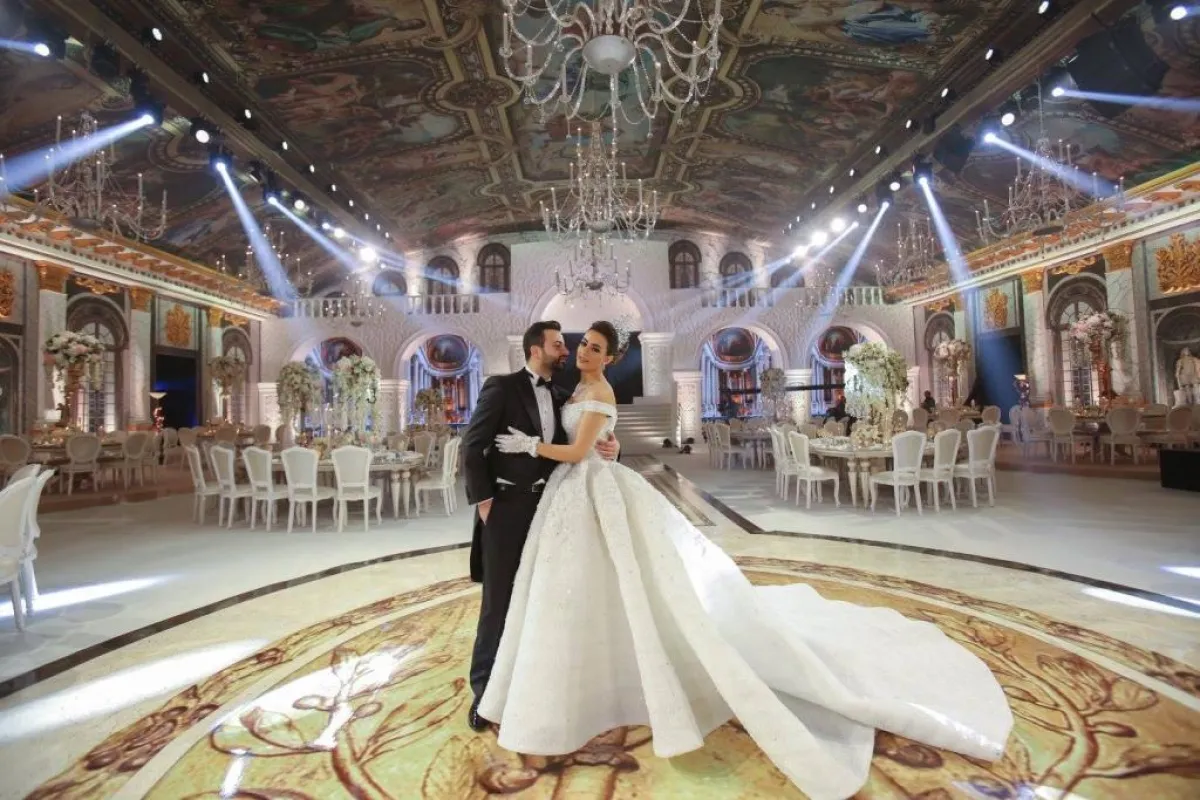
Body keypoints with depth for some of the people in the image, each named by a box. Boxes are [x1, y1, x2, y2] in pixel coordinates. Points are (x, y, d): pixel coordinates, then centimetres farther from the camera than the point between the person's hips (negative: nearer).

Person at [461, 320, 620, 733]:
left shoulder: (560, 396, 11)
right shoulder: (502, 388, -7)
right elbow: (472, 446, -10)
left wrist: (609, 447, -11)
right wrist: (483, 501, -13)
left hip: (547, 507, 6)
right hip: (505, 506, -5)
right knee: (499, 600, 4)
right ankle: (485, 686, 22)